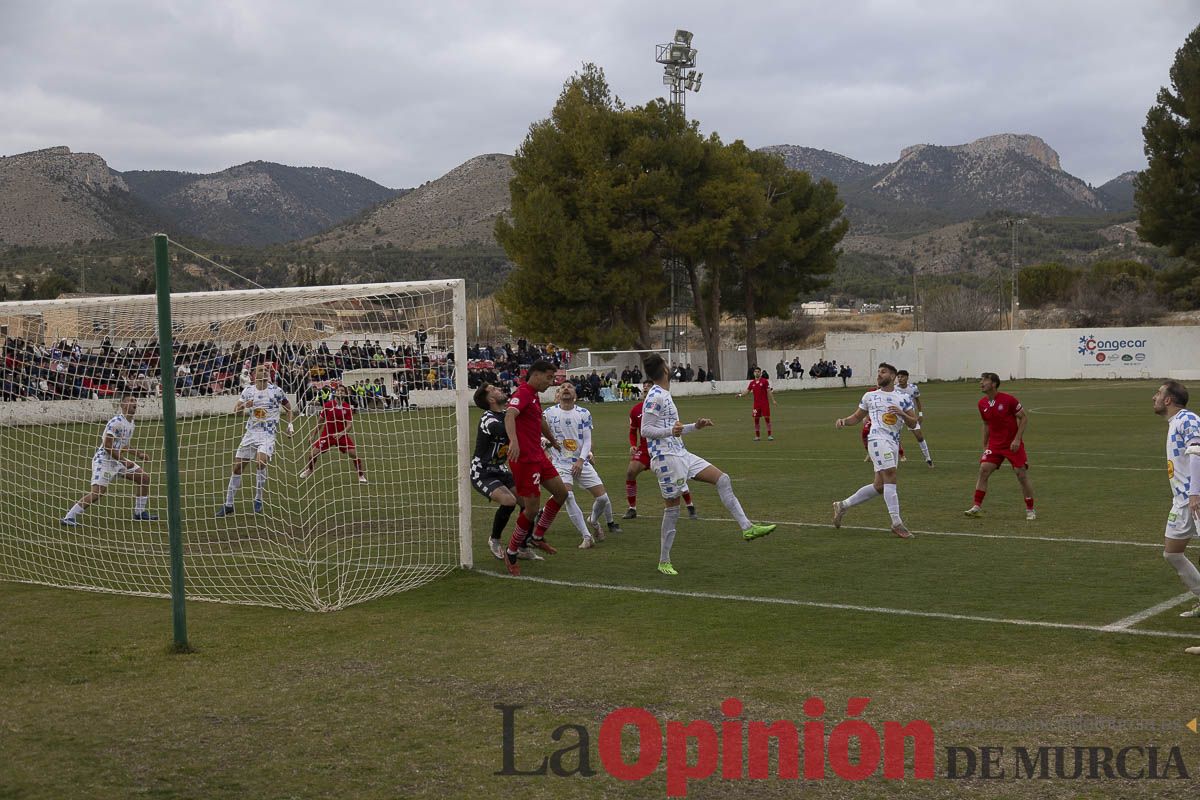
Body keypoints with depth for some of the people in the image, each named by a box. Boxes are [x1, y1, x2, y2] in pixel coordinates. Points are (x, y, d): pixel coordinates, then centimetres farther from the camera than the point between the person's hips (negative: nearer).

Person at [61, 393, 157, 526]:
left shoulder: (131, 424, 10)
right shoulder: (116, 422, -19)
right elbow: (107, 446, -22)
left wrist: (139, 454, 13)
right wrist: (124, 461, -21)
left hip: (118, 459, 9)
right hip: (104, 460, -9)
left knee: (144, 478, 8)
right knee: (98, 492, -20)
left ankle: (139, 513, 19)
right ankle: (69, 517, -14)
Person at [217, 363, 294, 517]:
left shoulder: (276, 390, -2)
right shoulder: (248, 390, 5)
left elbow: (288, 407, 12)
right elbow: (235, 409, 0)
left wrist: (290, 425, 6)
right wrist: (244, 405, -20)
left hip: (268, 435, -4)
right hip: (250, 433, 4)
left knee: (260, 462, -26)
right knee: (237, 466, 2)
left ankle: (258, 500, -11)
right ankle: (229, 504, 13)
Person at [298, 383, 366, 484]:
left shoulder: (348, 408, -7)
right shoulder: (328, 404, -5)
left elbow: (349, 425, -10)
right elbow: (321, 421, 5)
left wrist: (341, 433, -28)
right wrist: (313, 435, 7)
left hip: (342, 436, -1)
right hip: (327, 435, 1)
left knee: (354, 454, -12)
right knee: (313, 453, -6)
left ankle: (361, 475, 9)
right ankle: (309, 470, 25)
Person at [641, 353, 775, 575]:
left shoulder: (665, 395, 17)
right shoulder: (655, 396, -13)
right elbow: (645, 430, -18)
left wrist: (695, 426, 18)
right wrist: (671, 431, -33)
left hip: (681, 454, 9)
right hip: (666, 457, -9)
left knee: (723, 479, 1)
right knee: (672, 509, -4)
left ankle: (747, 528, 0)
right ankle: (664, 562, 7)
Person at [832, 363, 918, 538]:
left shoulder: (903, 398, 15)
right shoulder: (870, 396, 14)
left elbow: (913, 422, 11)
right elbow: (856, 417, 21)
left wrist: (902, 413, -9)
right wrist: (843, 421, 0)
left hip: (894, 443, 4)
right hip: (878, 439, -4)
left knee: (879, 486, 5)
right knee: (890, 476, -19)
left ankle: (843, 505, 20)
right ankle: (897, 524, -20)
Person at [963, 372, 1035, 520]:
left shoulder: (1008, 400, -14)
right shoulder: (982, 404, 2)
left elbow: (1024, 417, -8)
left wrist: (1017, 439, -16)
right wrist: (984, 446, 14)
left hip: (1013, 444, -4)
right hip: (994, 444, 4)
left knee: (1022, 475, -3)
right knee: (983, 470, -10)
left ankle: (1030, 510, 10)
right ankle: (977, 507, -6)